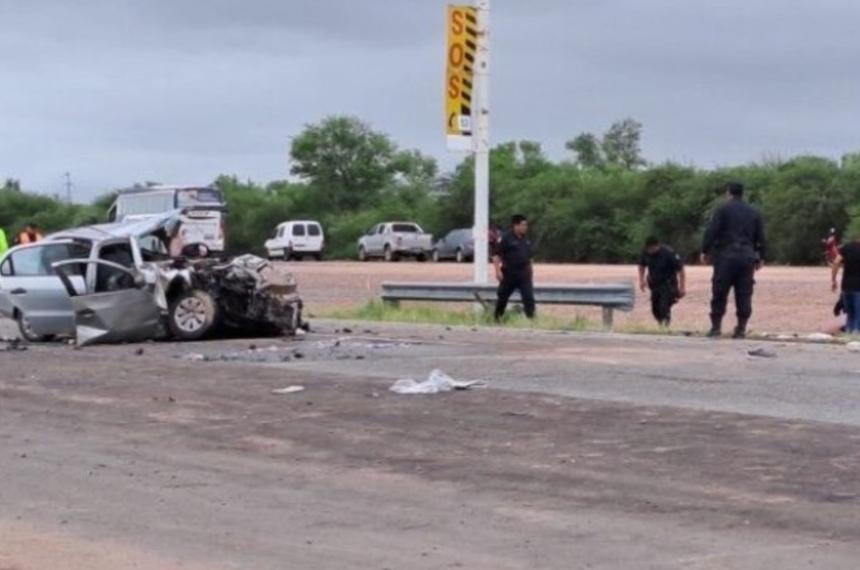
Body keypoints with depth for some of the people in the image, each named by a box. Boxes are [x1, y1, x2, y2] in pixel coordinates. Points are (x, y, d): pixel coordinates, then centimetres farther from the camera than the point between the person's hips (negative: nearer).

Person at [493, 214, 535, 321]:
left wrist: (530, 271, 20)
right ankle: (497, 318, 25)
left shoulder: (526, 239, 10)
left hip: (524, 274, 4)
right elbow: (496, 255, -12)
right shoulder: (506, 238, -9)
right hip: (509, 274, -4)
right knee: (502, 297, 9)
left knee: (529, 297, -7)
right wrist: (498, 270, -20)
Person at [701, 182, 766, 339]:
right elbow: (760, 237, 14)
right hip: (747, 257, 3)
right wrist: (760, 257, 20)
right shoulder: (754, 213, 14)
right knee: (744, 295, 4)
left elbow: (711, 232, -7)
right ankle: (741, 329, 1)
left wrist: (705, 251, -2)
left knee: (719, 294, 2)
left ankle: (716, 327, -1)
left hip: (725, 256, -3)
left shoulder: (723, 210, 1)